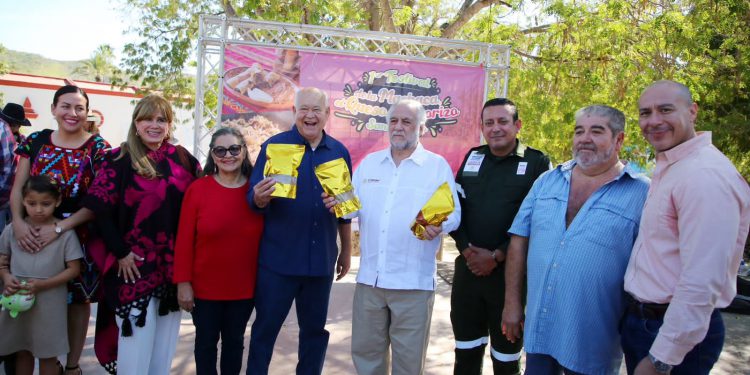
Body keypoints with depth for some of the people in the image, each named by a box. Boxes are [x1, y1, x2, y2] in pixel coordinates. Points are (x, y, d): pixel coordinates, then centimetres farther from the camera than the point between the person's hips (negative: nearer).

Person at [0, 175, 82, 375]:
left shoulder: (65, 233, -11)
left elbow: (73, 269, -8)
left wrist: (42, 285, -19)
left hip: (49, 303, -3)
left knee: (47, 355, 10)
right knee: (22, 351, 19)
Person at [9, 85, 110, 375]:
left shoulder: (97, 148, -7)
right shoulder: (35, 141, 3)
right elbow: (18, 188, 3)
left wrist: (59, 227, -19)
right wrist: (18, 222, -15)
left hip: (80, 236, -2)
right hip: (34, 235, 2)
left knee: (78, 298, 9)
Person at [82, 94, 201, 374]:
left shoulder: (183, 159, 7)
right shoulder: (120, 159, -3)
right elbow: (100, 209, -8)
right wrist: (120, 252, -11)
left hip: (174, 261, 4)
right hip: (135, 262, -3)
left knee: (166, 336, 13)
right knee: (137, 334, 1)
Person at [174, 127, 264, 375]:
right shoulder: (197, 189, -9)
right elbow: (184, 240, -8)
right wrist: (183, 282, -9)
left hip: (244, 287, 2)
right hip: (205, 287, -1)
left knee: (235, 341, 18)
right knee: (206, 342, 15)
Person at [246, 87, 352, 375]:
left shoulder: (339, 152, 5)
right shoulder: (273, 146, -5)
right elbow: (254, 200, -7)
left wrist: (346, 251, 13)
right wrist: (259, 198, -30)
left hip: (321, 260, 3)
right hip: (278, 259, -3)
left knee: (315, 329, 16)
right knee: (265, 328, 7)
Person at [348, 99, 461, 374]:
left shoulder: (438, 166, -2)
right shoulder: (369, 163, 11)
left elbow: (454, 213, -7)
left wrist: (439, 226, -28)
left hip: (413, 281, -4)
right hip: (369, 277, 4)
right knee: (365, 351, 17)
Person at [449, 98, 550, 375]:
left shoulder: (537, 162, -3)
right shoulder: (472, 157, 9)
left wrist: (497, 256, -14)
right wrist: (466, 249, -7)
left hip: (510, 272, -3)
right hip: (468, 268, 4)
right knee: (466, 351, 16)